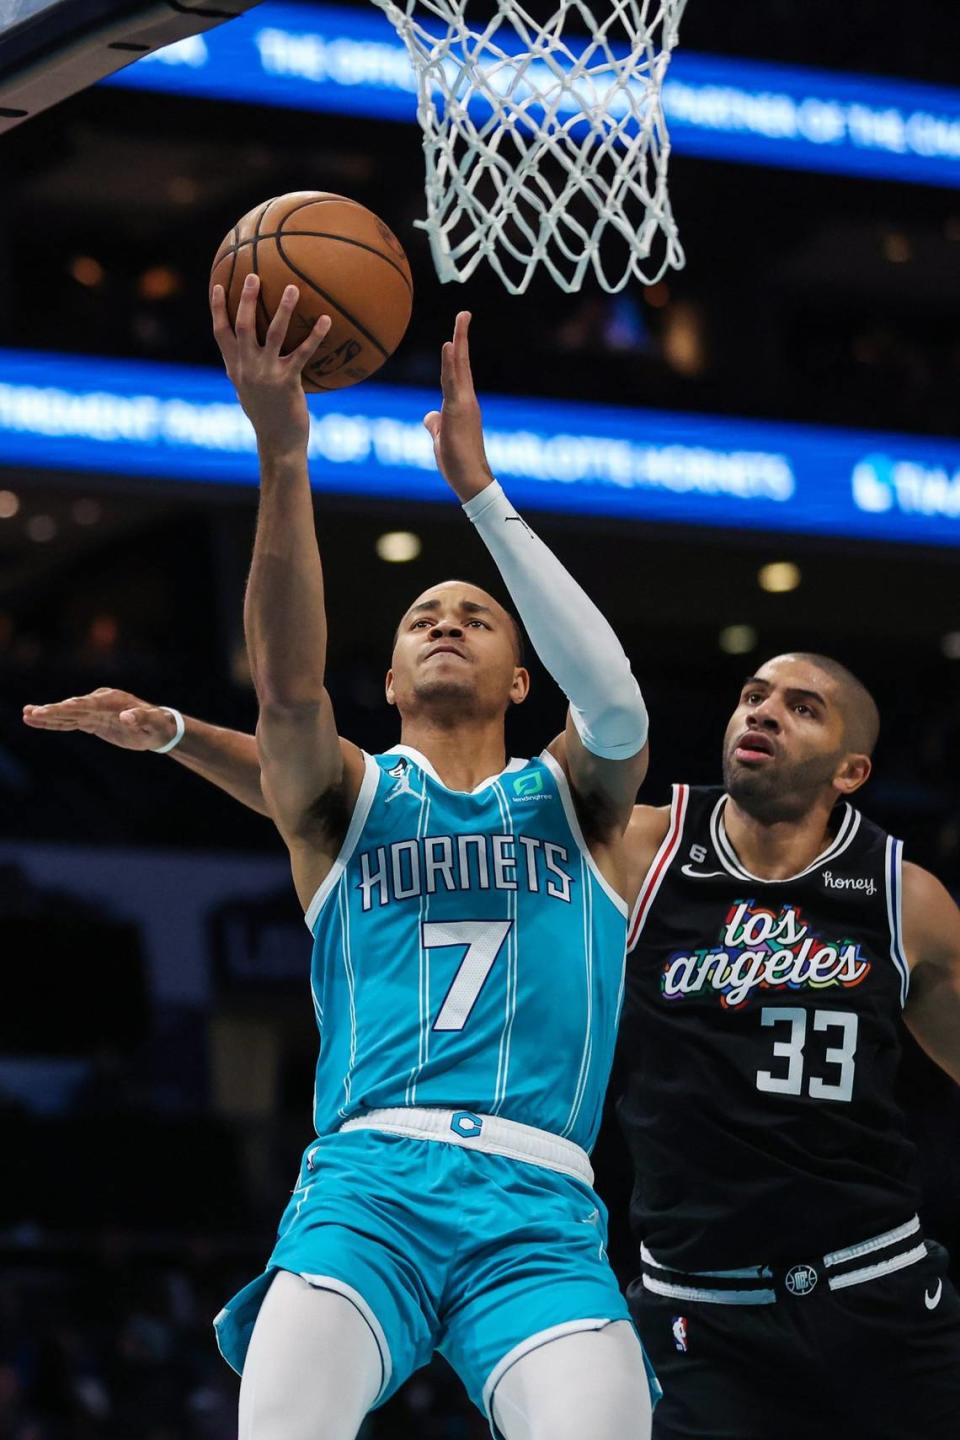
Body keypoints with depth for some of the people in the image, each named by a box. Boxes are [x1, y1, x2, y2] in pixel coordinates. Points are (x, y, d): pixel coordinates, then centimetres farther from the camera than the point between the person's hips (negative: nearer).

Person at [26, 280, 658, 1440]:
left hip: (540, 1211, 0)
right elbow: (288, 687, -4)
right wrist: (282, 454, -19)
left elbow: (615, 699, -4)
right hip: (366, 1180, 0)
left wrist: (477, 486, -11)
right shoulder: (349, 797, 18)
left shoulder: (575, 798, 19)